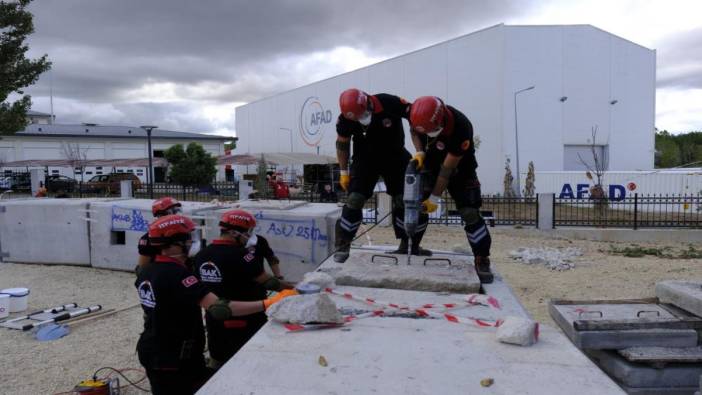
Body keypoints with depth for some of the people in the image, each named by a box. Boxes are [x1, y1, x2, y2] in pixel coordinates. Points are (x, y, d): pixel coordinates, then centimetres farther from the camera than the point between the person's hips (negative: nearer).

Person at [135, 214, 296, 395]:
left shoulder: (145, 272, 1)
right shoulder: (176, 274, -27)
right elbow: (218, 308, -35)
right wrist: (267, 303, -37)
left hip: (151, 352, 9)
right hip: (176, 360, -9)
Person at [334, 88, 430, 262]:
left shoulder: (390, 103, -27)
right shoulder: (345, 119, -19)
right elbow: (342, 144, -3)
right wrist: (344, 172, -1)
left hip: (394, 157, 0)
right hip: (365, 160, 0)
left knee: (403, 200, 1)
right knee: (354, 200, -12)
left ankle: (411, 245, 16)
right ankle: (342, 247, -1)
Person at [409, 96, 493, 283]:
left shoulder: (461, 129, -39)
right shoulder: (420, 115, -25)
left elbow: (448, 169, -31)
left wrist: (434, 198, -24)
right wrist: (420, 152, -18)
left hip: (459, 166, -4)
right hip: (432, 161, 5)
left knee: (469, 212, -14)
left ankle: (482, 259, -5)